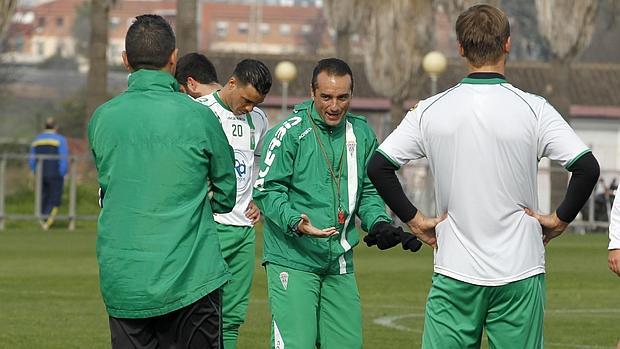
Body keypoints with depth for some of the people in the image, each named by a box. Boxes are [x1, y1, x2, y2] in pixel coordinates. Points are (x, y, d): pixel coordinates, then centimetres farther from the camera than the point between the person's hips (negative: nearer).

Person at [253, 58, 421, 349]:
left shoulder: (361, 133, 10)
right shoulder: (289, 133, -8)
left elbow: (369, 191, 18)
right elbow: (267, 190, -9)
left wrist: (379, 223, -2)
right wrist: (295, 223, -25)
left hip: (340, 263, 6)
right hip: (292, 260, -6)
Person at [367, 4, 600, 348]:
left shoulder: (430, 111, -1)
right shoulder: (533, 109, -6)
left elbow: (378, 167, 0)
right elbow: (587, 168, -12)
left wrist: (415, 220, 7)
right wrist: (559, 219, 1)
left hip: (454, 272, 1)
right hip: (520, 270, -1)